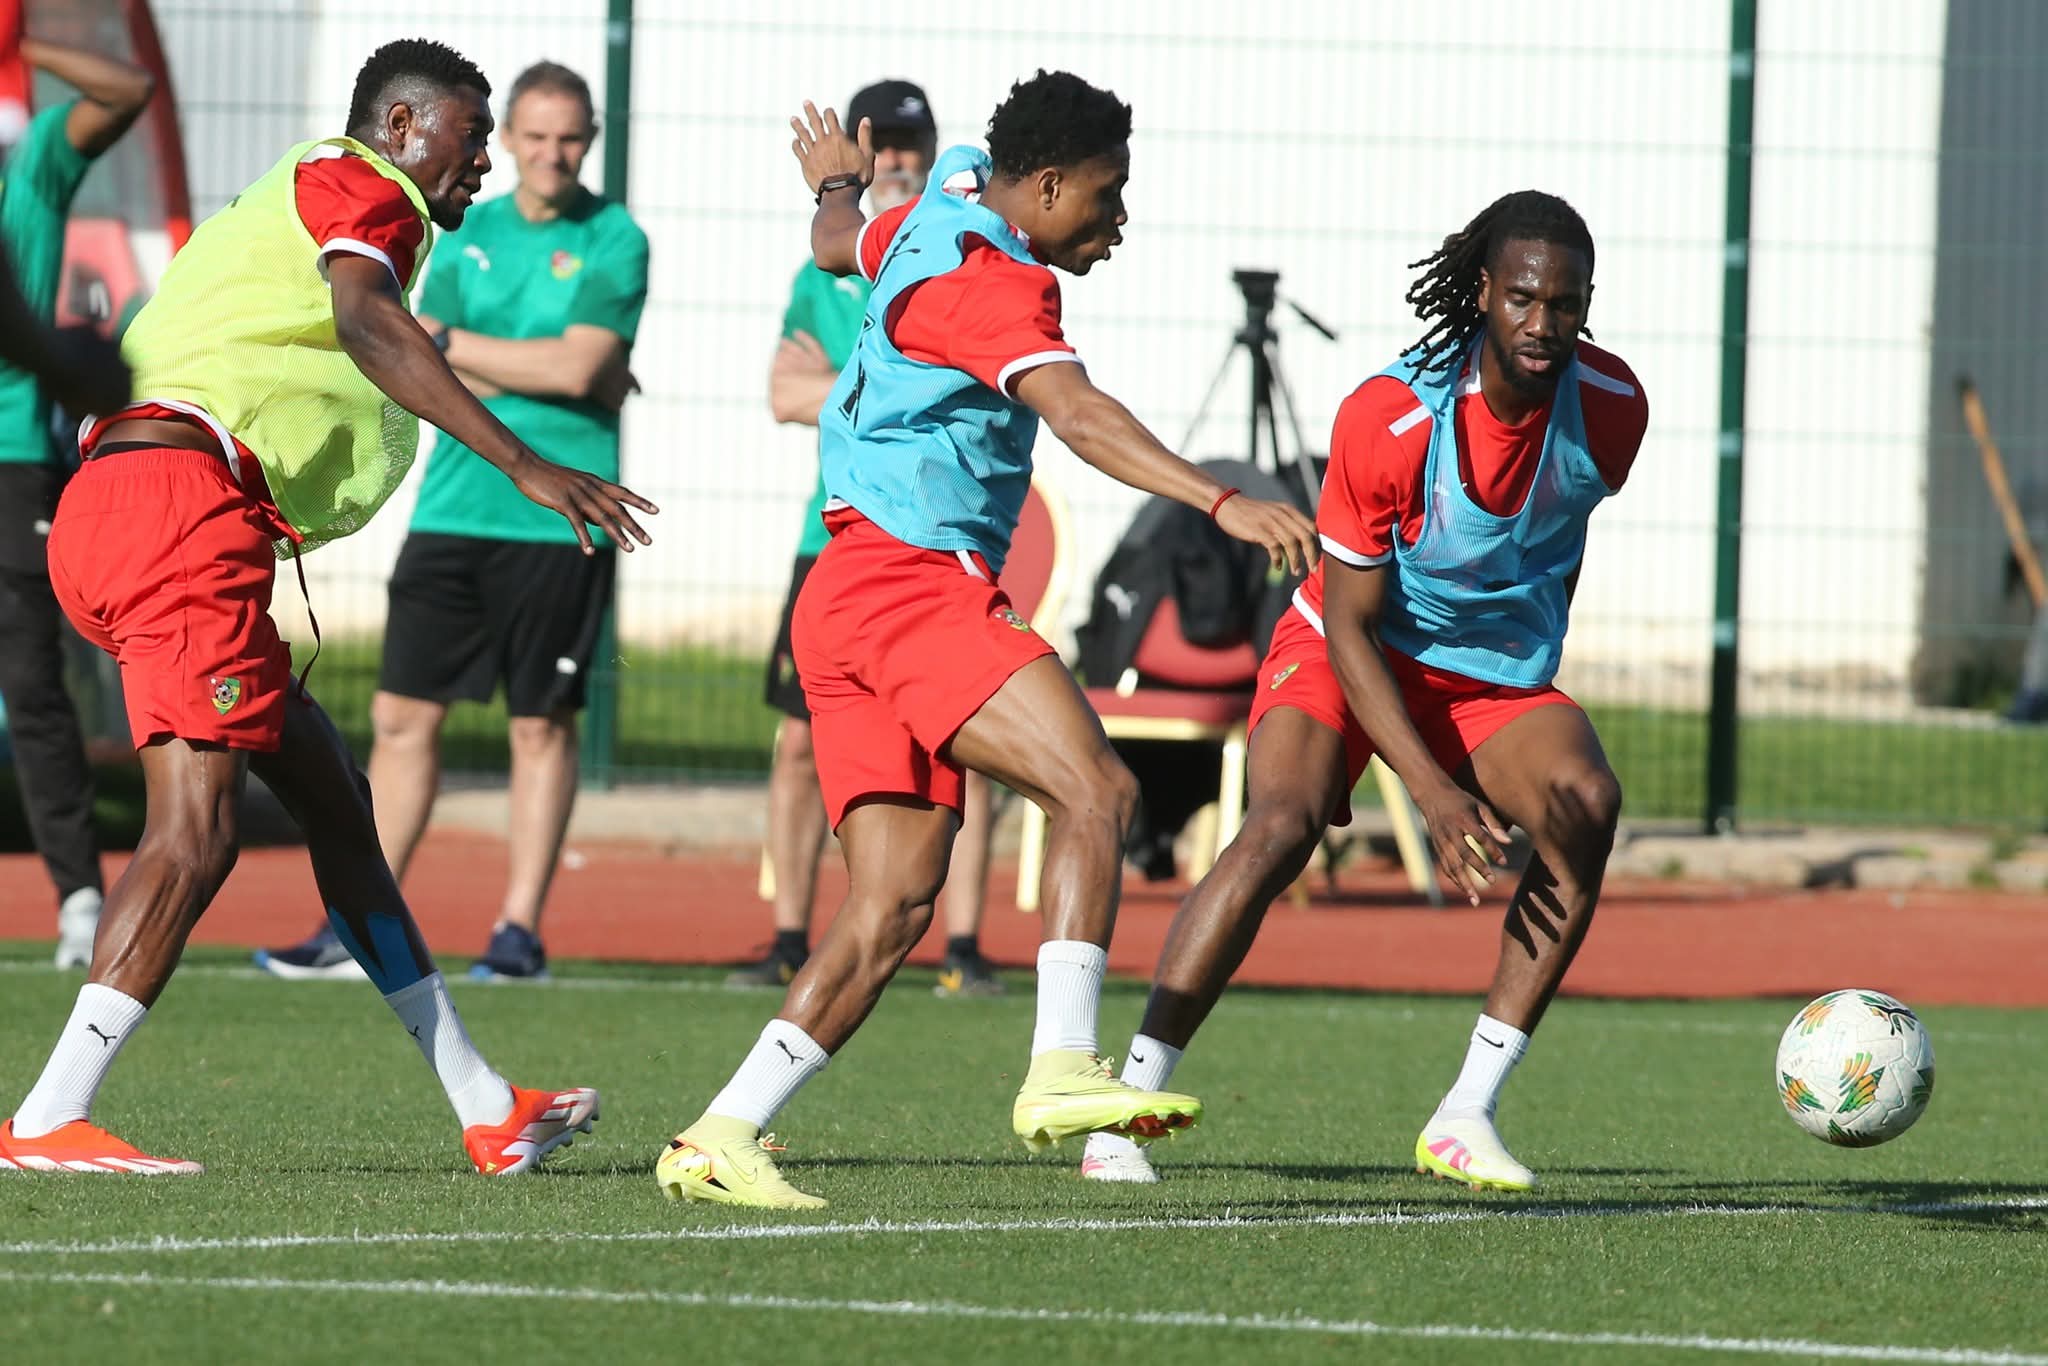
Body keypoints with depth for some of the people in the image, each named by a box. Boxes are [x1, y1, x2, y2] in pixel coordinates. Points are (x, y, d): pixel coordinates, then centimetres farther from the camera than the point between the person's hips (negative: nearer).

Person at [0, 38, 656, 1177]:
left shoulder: (279, 207, 32)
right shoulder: (362, 185, 2)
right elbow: (366, 324, -17)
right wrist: (524, 465, -25)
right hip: (184, 496, -11)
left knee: (331, 792, 16)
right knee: (199, 821, -17)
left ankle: (489, 1114, 22)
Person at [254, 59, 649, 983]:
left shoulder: (614, 241, -1)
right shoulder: (470, 234, 12)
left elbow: (576, 367, -14)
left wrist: (452, 342, -5)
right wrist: (543, 370, -9)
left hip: (557, 520, -4)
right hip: (453, 513, 5)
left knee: (541, 726, 0)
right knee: (403, 716, 3)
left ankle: (520, 931, 7)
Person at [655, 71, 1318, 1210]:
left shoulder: (931, 221, 19)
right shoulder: (992, 283, -12)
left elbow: (839, 243, 43)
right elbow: (1076, 414, -29)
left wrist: (839, 185, 67)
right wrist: (1222, 503, -39)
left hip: (855, 598, 10)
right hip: (914, 585, -10)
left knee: (896, 908, 2)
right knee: (1096, 788, -22)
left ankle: (720, 1139, -3)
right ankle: (1062, 1071, -31)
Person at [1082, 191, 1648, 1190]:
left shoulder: (1611, 407, -13)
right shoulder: (1387, 419, -26)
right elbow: (1349, 622, -21)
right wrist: (1434, 791, -27)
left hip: (1497, 675, 4)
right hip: (1348, 656, -4)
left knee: (1587, 803, -25)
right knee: (1282, 825, -30)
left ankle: (1466, 1116, -21)